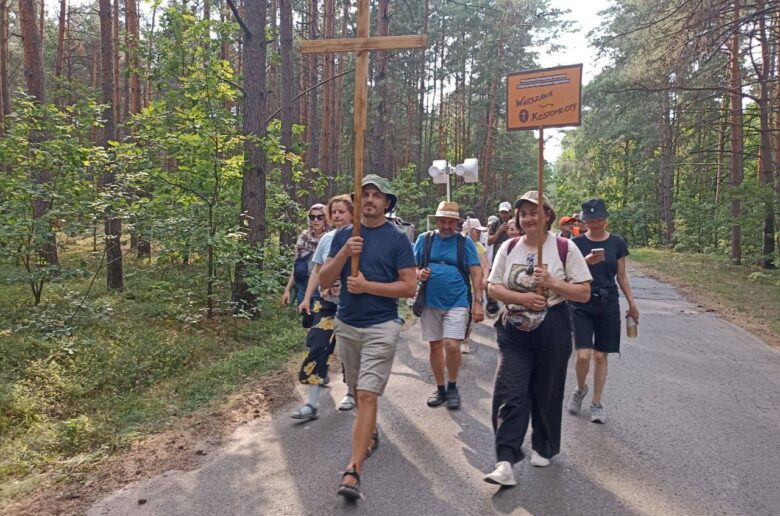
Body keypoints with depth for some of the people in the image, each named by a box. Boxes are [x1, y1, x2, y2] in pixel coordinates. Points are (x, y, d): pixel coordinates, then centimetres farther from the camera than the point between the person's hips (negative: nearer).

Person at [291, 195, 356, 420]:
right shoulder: (327, 239, 4)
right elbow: (317, 271, 10)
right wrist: (307, 298, 6)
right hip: (327, 303, 4)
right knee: (317, 347, -4)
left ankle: (351, 392, 33)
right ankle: (312, 404, 2)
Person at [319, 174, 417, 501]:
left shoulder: (397, 238, -5)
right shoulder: (343, 235, 6)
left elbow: (410, 287, -9)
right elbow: (324, 282, 1)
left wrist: (367, 285, -16)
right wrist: (343, 254, -16)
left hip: (381, 327, -5)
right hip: (346, 325, 5)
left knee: (367, 396, -10)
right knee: (358, 391, 19)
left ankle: (353, 471, -9)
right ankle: (371, 435, 43)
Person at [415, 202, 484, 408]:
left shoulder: (465, 242, 0)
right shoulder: (424, 239, 4)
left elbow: (476, 274, -1)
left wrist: (478, 302, -8)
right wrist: (418, 274, -13)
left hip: (457, 302, -2)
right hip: (430, 302, 2)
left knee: (452, 346, -12)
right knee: (435, 346, 10)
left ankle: (453, 387, 12)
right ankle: (440, 388, 26)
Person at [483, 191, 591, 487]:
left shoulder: (564, 248, -3)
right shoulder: (509, 248, 4)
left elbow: (584, 293, -4)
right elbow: (493, 287, 2)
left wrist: (551, 283, -18)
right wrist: (522, 298, -14)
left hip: (552, 331, -1)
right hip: (514, 331, 1)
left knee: (547, 393, 12)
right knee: (509, 394, -8)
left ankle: (543, 448, 35)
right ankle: (505, 462, -6)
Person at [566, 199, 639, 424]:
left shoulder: (617, 243, 4)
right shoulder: (577, 243, -2)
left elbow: (621, 276, 11)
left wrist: (632, 303, 10)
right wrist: (586, 261, -24)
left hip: (608, 304, 2)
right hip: (582, 304, -2)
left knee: (600, 356, 5)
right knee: (583, 355, -10)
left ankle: (597, 403, 21)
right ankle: (580, 389, 21)